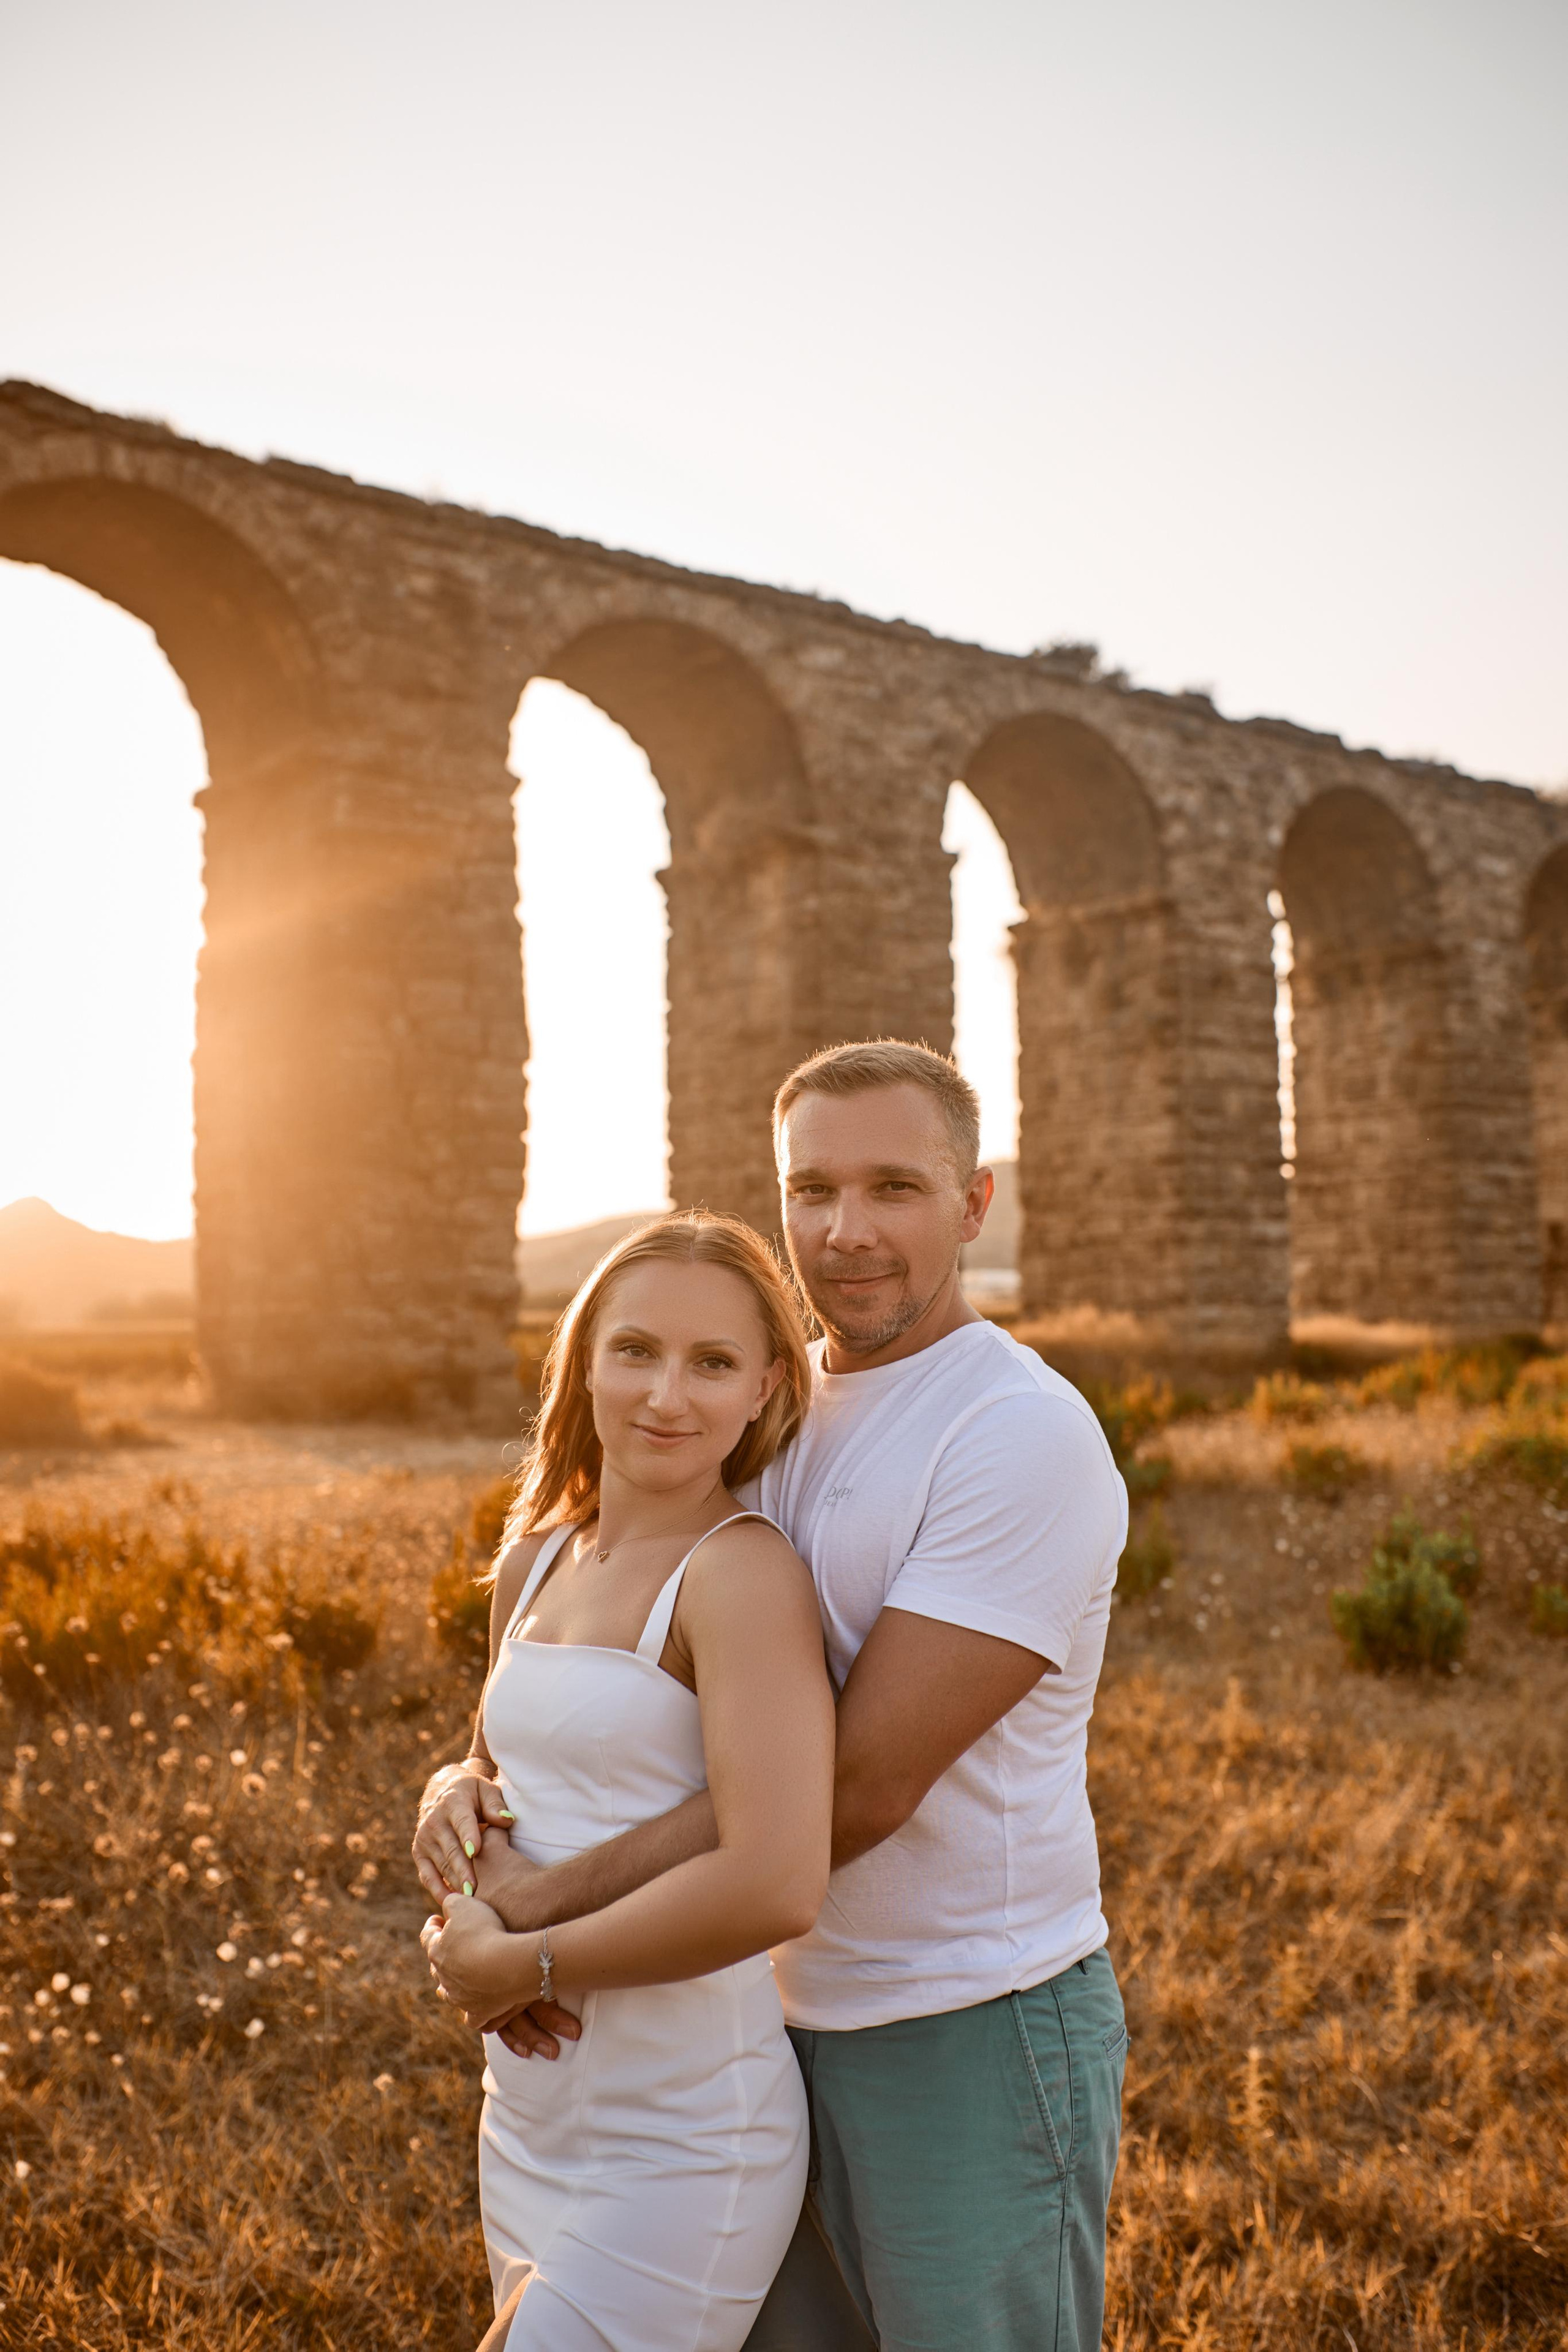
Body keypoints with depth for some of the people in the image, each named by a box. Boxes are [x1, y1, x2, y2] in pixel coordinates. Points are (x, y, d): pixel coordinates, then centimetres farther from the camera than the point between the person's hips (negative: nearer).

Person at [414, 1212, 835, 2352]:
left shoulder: (744, 1572, -20)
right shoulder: (535, 1561, 3)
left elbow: (776, 1886, -30)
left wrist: (518, 1965, -19)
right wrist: (454, 1793, -3)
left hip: (680, 2147, -7)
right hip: (527, 2119, 7)